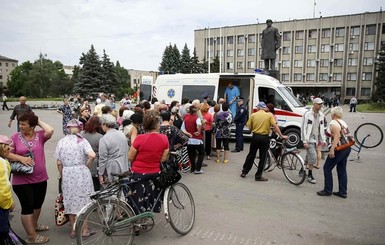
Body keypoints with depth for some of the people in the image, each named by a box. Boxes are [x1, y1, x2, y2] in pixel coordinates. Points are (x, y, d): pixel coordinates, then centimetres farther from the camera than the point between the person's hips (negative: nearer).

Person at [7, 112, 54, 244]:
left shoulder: (39, 135, -4)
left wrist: (39, 121, -10)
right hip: (22, 180, -3)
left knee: (38, 204, 22)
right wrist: (21, 158, -22)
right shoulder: (15, 137, -5)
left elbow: (50, 131, -24)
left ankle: (34, 224, 46)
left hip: (40, 178, 3)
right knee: (27, 207, 5)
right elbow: (7, 153, -6)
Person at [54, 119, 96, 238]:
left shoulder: (61, 142, 2)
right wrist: (86, 166, -4)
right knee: (83, 200, 9)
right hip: (81, 173, -2)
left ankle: (73, 230, 25)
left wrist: (62, 175, 15)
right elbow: (92, 155, -20)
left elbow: (59, 163, 3)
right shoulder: (81, 140, -6)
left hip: (67, 174, 2)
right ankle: (84, 230, 17)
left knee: (70, 201, 14)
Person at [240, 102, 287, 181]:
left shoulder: (253, 115, 0)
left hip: (255, 137, 2)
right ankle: (258, 176, 12)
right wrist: (281, 136, -3)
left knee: (251, 155, 15)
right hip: (264, 138, -2)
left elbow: (249, 127, 2)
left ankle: (244, 172, 22)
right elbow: (275, 126, -9)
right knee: (262, 158, 7)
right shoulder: (269, 115, -2)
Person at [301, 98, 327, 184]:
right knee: (313, 157, -11)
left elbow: (322, 128, 15)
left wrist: (323, 140, 10)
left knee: (309, 157, 13)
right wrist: (305, 141, -17)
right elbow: (303, 128, -13)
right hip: (309, 139, -6)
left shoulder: (321, 115, 7)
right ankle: (310, 175, 2)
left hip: (316, 139, 6)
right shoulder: (308, 114, -12)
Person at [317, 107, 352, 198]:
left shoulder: (333, 123, -12)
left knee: (327, 168, 2)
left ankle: (327, 190, 8)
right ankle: (343, 192, 18)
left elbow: (337, 136, -24)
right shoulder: (343, 122, 15)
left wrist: (332, 149, -28)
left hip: (339, 149, -9)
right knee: (342, 170, 14)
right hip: (347, 148, 9)